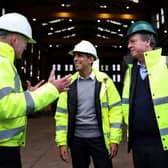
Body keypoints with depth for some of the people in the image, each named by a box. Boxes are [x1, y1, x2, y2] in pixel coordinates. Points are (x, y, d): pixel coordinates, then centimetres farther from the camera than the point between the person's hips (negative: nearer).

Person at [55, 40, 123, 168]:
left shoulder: (104, 81, -4)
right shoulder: (70, 83, 1)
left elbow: (115, 110, -5)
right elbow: (62, 113, 2)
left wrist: (114, 139, -8)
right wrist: (62, 142, -1)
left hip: (99, 138, -2)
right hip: (77, 139, 3)